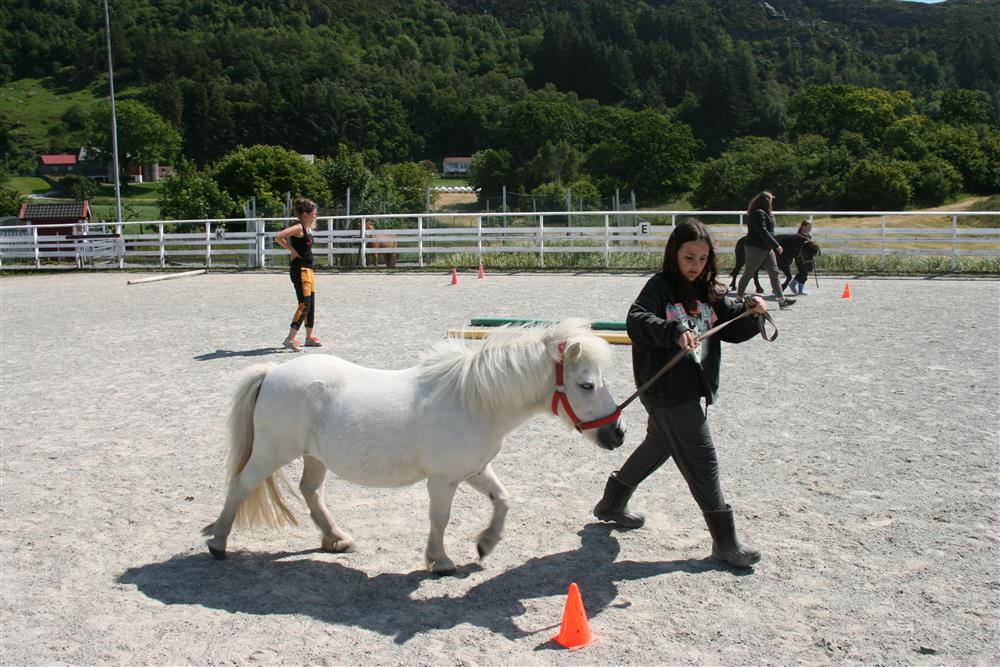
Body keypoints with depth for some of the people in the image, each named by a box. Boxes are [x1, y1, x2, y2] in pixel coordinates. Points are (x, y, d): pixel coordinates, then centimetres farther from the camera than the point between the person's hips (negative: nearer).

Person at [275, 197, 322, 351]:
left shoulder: (307, 228, 13)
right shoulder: (298, 227, -14)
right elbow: (278, 237, -27)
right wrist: (292, 250, -18)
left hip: (308, 269, 10)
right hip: (300, 270, -10)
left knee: (311, 305, 14)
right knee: (304, 305, -14)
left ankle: (309, 337, 23)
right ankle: (290, 339, -15)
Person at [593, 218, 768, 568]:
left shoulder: (710, 292, 10)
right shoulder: (661, 286, -11)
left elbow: (734, 329, 9)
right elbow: (637, 320, -25)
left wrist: (752, 311, -10)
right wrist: (675, 332, -39)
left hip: (693, 387, 9)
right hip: (667, 390, -9)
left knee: (659, 445, 24)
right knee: (701, 460, -4)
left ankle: (612, 503, 43)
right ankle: (725, 541, 7)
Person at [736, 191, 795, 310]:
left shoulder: (764, 213, 17)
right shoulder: (759, 213, -16)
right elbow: (763, 232, -23)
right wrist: (776, 245, -22)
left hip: (766, 248, 10)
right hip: (756, 248, -10)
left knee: (774, 272, 5)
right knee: (748, 273, -1)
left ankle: (782, 300, 4)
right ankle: (739, 297, 10)